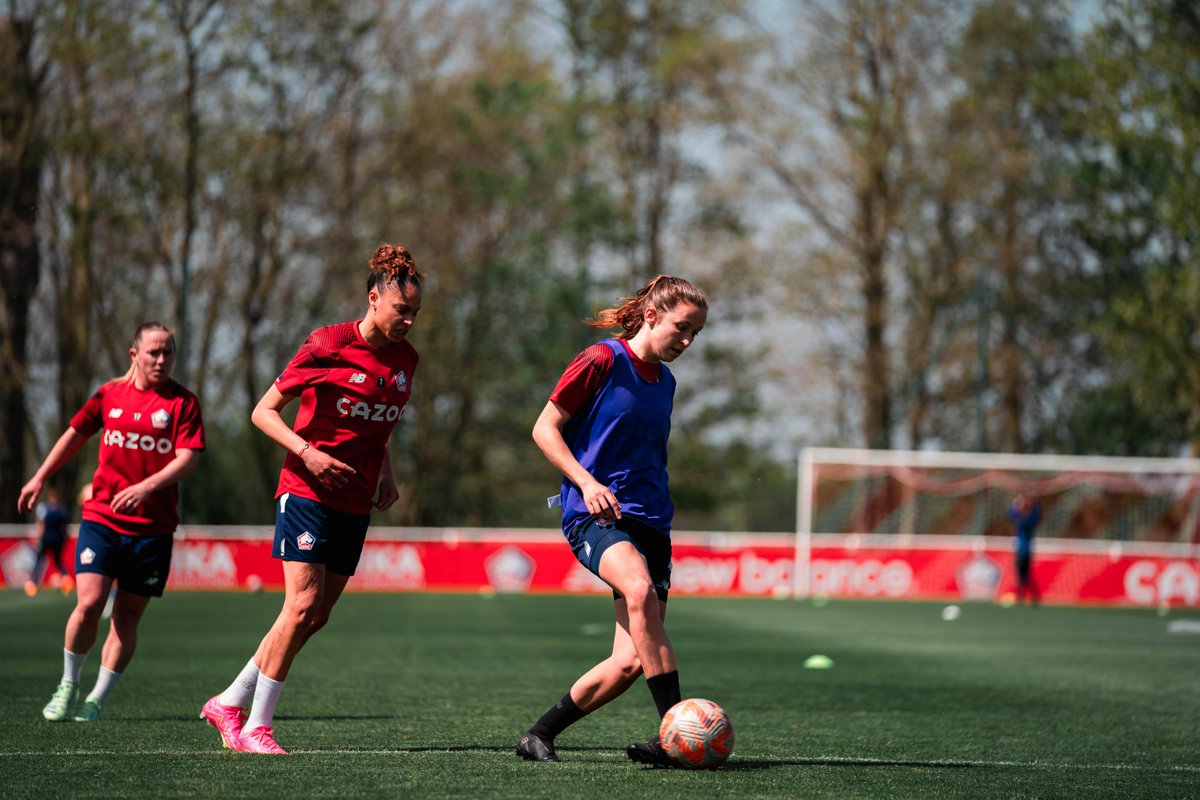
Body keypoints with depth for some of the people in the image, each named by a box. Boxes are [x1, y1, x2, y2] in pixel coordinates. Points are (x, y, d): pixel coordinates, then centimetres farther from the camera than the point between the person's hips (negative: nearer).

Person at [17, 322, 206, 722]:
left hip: (153, 526, -1)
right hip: (101, 516, 1)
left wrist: (146, 487, -26)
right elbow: (75, 434, 21)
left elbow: (188, 459, -11)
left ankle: (97, 700, 14)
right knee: (89, 603, -14)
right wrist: (39, 478, 21)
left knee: (127, 616, 1)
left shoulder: (183, 402, -1)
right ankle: (68, 685, 8)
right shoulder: (110, 394, 6)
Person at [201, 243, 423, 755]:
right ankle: (255, 725, -4)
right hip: (307, 494, -7)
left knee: (315, 617, 5)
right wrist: (306, 452, -21)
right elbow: (264, 412, -7)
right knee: (302, 606, -14)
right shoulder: (327, 346, -11)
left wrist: (385, 475, 10)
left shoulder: (405, 359, 8)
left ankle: (229, 703, 18)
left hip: (356, 506, 7)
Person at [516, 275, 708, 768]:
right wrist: (586, 482, -16)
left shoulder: (664, 381, 19)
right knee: (640, 589, -37)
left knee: (631, 662, -5)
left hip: (649, 523, 7)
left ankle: (540, 735, 11)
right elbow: (545, 428, -4)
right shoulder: (604, 361, -3)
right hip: (594, 517, -7)